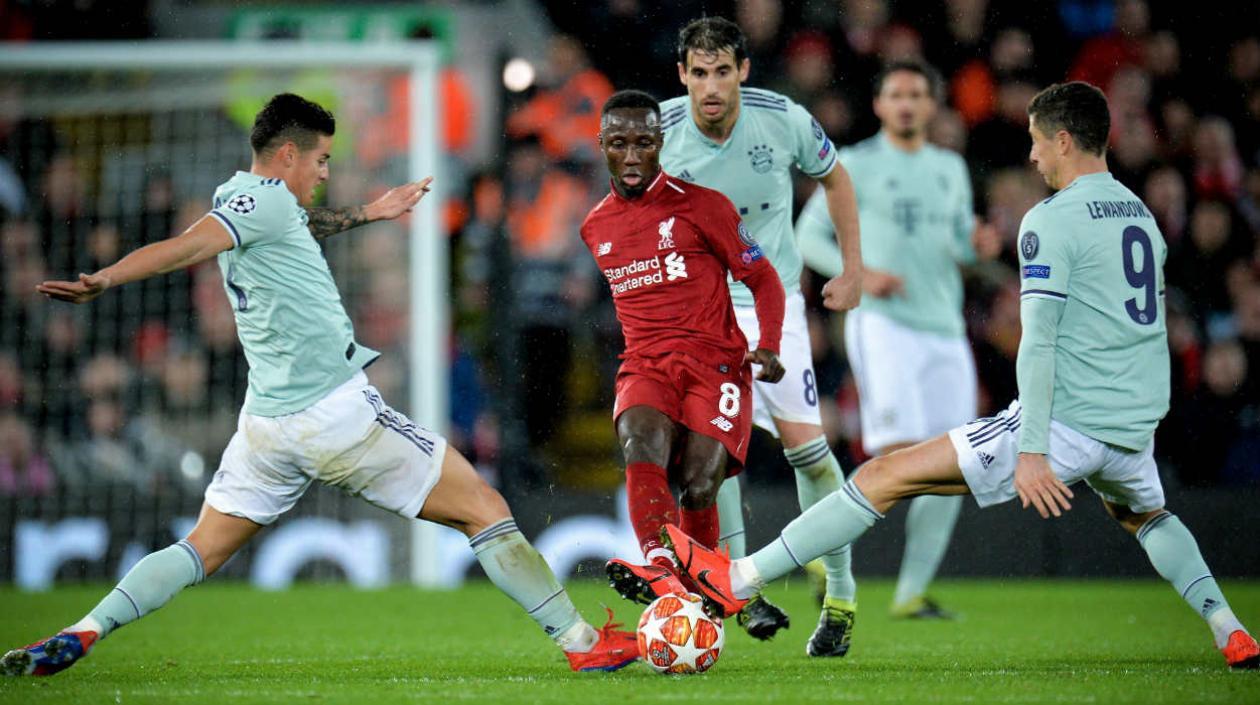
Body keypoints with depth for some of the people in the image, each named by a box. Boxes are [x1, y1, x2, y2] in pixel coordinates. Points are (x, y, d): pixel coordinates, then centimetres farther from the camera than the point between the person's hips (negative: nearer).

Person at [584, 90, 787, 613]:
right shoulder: (595, 228, 15)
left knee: (698, 487, -21)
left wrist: (768, 347, -9)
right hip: (644, 367, 3)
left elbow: (763, 280, 5)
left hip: (714, 363, -2)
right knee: (642, 443, -32)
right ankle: (658, 568, -51)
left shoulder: (701, 206, 1)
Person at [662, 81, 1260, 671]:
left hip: (1068, 421, -8)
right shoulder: (1142, 214, 15)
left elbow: (1038, 344, -16)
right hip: (1137, 427, 8)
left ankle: (739, 581, -8)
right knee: (1145, 516, 40)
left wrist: (1032, 451, -20)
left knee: (885, 478, -6)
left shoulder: (1052, 221, -10)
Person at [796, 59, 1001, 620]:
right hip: (882, 324, -6)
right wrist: (860, 274, -13)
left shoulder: (950, 169, 17)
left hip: (945, 331, 6)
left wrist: (978, 244, 0)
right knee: (899, 457, -19)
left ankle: (911, 593, 5)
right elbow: (807, 236, 3)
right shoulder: (855, 165, 2)